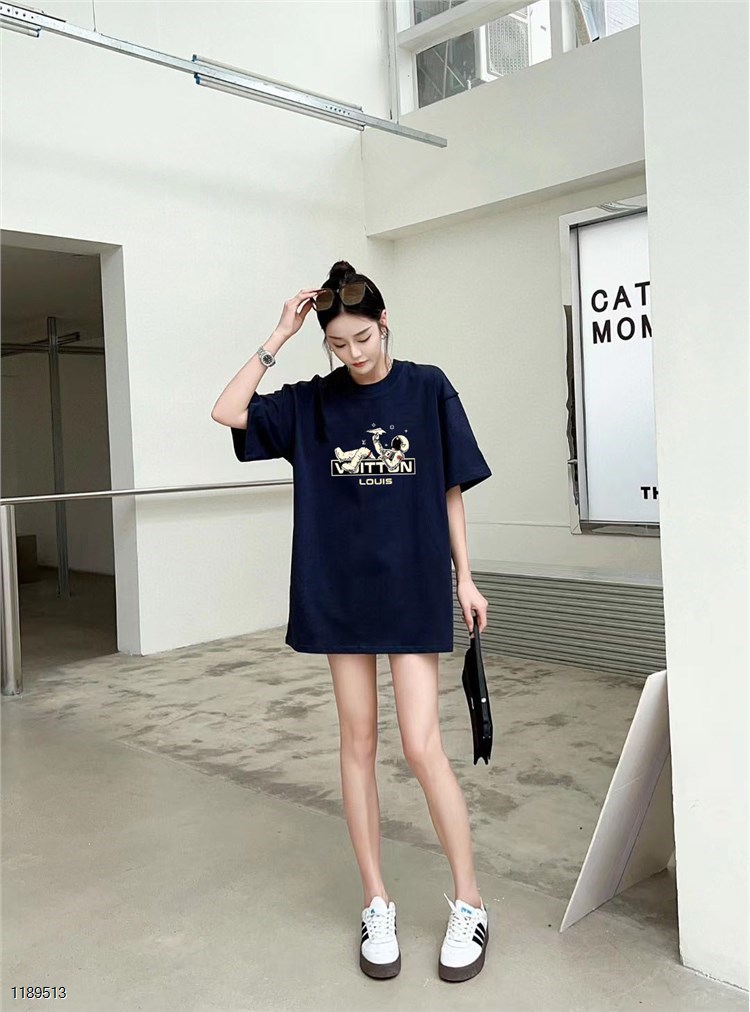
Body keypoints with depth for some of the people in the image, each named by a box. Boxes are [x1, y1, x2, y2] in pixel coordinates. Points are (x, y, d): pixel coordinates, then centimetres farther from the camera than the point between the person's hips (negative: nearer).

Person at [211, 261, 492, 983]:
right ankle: (376, 906, 23)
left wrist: (464, 577, 1)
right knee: (358, 741, 8)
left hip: (414, 588, -2)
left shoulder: (427, 388, -1)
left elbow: (450, 489, 3)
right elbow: (227, 412, -6)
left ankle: (469, 906, 15)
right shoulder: (312, 402, 4)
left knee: (422, 746, -4)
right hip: (340, 590, 3)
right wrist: (278, 337, -6)